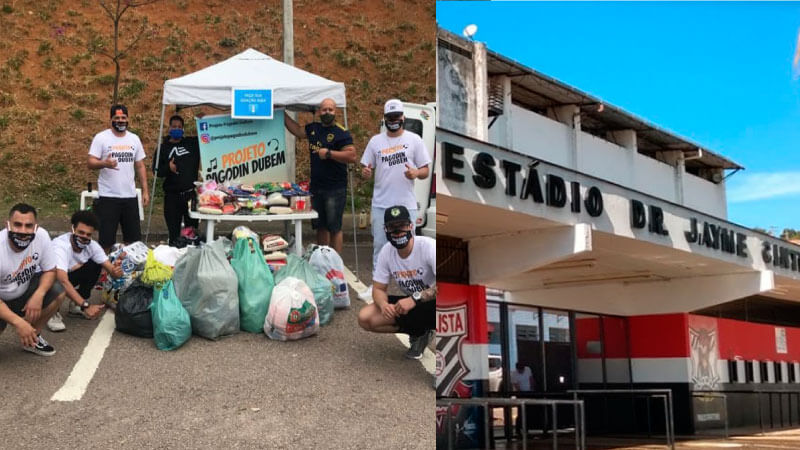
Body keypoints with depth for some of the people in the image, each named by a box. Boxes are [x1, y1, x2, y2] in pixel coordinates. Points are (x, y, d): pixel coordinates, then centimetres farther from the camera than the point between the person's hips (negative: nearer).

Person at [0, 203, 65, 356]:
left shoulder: (41, 236, -21)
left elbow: (50, 271, -7)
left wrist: (38, 295, -27)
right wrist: (18, 322, -39)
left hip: (24, 291, 5)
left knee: (57, 292, -17)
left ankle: (33, 338, 4)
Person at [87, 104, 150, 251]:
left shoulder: (134, 139, 10)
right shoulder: (101, 137, -3)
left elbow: (140, 166, 13)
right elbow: (90, 163, -9)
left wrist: (145, 191, 7)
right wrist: (105, 163, -30)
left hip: (130, 196, 4)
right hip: (108, 196, -4)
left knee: (133, 239, 8)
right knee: (106, 239, -1)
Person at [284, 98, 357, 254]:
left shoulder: (341, 133, -10)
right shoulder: (313, 128, 11)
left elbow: (352, 156, -19)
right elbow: (297, 130, 31)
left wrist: (329, 153, -19)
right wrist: (283, 114, 30)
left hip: (335, 189, -7)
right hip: (316, 187, 7)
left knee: (334, 228, -3)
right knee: (320, 226, 15)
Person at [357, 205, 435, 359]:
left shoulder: (428, 246, -24)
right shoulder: (386, 251, -6)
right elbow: (378, 288, 2)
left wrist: (415, 299, -39)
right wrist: (384, 305, -23)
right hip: (410, 302, 7)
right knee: (365, 318, -10)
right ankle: (419, 332, 5)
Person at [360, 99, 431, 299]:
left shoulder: (414, 140, 1)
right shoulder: (375, 141, 7)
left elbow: (425, 171, 1)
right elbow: (366, 168, 10)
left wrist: (415, 173, -22)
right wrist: (365, 172, -15)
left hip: (406, 204, -2)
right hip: (381, 204, 2)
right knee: (379, 245, 9)